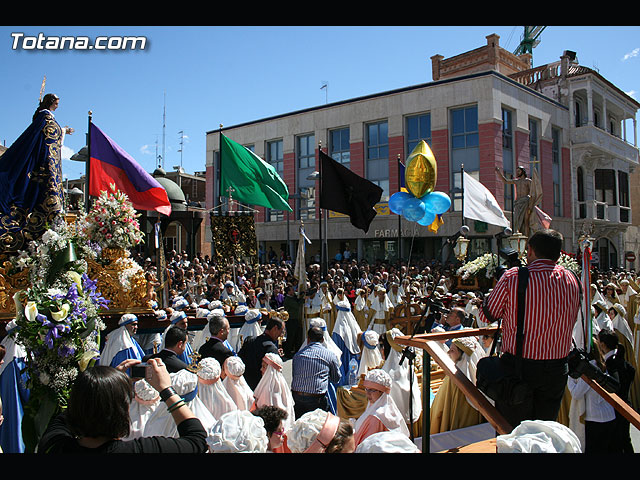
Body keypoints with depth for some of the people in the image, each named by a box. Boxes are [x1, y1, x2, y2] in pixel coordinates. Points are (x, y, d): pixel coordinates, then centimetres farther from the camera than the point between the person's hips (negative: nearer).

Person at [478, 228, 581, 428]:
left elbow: (486, 315, -2)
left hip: (518, 366, -4)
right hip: (557, 369, 4)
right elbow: (572, 319, 14)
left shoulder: (512, 277, -12)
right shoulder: (572, 280, 0)